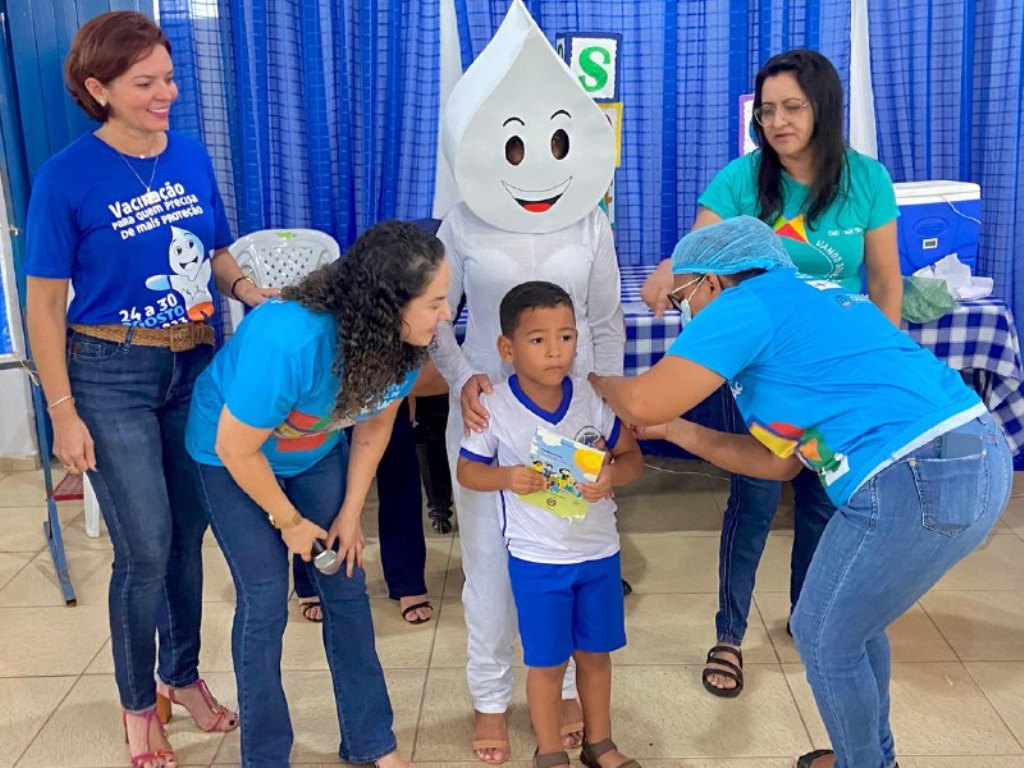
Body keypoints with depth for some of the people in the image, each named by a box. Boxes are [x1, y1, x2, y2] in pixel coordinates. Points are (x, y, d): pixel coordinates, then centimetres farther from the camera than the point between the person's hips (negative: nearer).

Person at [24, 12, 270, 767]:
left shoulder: (192, 155, 0)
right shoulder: (67, 177, -13)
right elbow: (45, 304, -9)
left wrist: (255, 295, -10)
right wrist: (63, 412, -11)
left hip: (197, 366, 4)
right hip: (112, 375, -4)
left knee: (189, 533, 13)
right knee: (145, 549, 1)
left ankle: (184, 676, 35)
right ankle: (138, 704, 25)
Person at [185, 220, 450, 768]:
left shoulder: (402, 340, -22)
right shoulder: (289, 342, -41)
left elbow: (375, 424, -5)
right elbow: (237, 449, -28)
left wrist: (350, 514, -3)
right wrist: (290, 522, -14)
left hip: (317, 451, 5)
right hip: (232, 453, -5)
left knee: (346, 588, 4)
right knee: (264, 602, -5)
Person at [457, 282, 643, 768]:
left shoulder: (595, 399, -9)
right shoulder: (495, 408, -15)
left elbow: (632, 458, -1)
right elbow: (467, 471, -4)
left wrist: (611, 476, -23)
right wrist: (507, 477, -24)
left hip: (599, 552, 3)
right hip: (537, 559, -3)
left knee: (595, 653, 19)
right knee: (547, 661, 11)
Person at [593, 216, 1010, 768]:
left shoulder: (748, 303, -4)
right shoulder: (806, 300, 23)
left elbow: (643, 402, -11)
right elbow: (778, 462, 21)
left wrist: (599, 381, 11)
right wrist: (675, 430, 23)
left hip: (919, 481, -10)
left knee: (824, 639, 11)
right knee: (853, 622, 27)